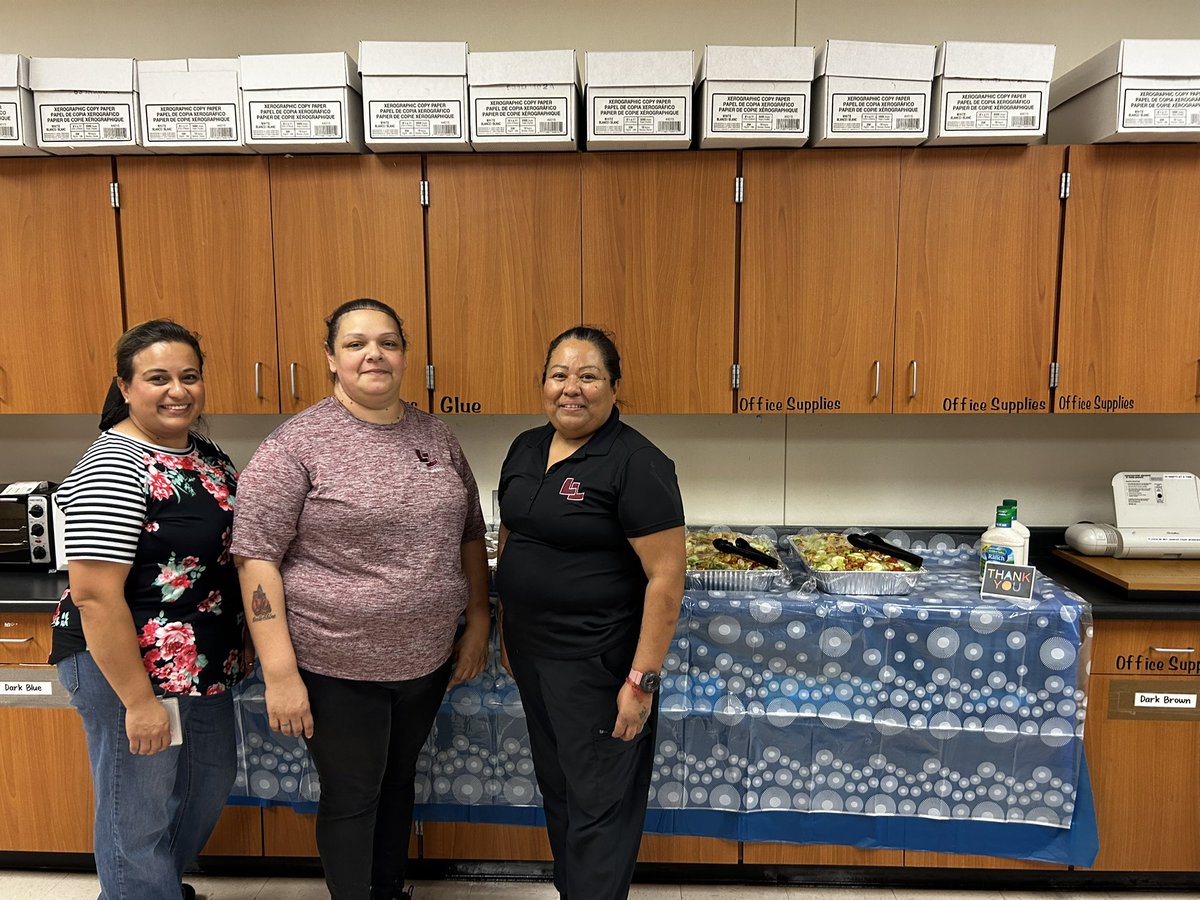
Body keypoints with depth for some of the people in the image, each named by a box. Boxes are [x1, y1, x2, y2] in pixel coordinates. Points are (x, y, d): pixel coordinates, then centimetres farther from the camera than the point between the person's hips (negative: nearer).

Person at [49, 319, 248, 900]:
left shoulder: (207, 454, 4)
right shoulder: (113, 469, -22)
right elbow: (95, 595, -25)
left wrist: (249, 641, 13)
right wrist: (138, 700, -22)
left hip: (205, 662, 9)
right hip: (128, 666, -9)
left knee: (211, 781, 25)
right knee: (139, 816, 11)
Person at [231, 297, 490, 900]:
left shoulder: (437, 437, 3)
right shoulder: (296, 444, -13)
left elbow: (470, 535, 10)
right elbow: (256, 556, -15)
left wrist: (478, 623, 8)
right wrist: (280, 672, -18)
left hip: (427, 659, 5)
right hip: (336, 667, -5)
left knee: (398, 781, 22)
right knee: (351, 799, 12)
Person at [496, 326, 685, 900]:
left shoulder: (636, 464, -18)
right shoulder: (525, 450, 5)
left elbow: (666, 578, -19)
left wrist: (642, 680, -19)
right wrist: (507, 629, 16)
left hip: (596, 663, -7)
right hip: (530, 653, 8)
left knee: (598, 800, 6)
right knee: (555, 786, 22)